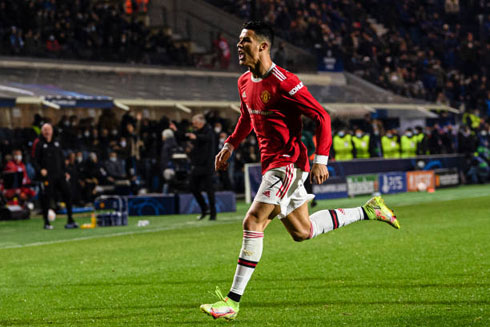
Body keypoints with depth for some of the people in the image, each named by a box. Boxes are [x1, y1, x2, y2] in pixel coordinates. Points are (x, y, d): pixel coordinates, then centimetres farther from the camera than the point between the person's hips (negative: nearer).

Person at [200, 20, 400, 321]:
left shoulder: (284, 83, -18)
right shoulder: (245, 82, 8)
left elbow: (322, 117, -15)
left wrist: (321, 160, -20)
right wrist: (230, 146, 20)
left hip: (289, 163, -9)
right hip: (271, 164, 9)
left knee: (253, 222, -17)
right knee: (302, 232, 15)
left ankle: (233, 301, -17)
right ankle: (369, 211, 30)